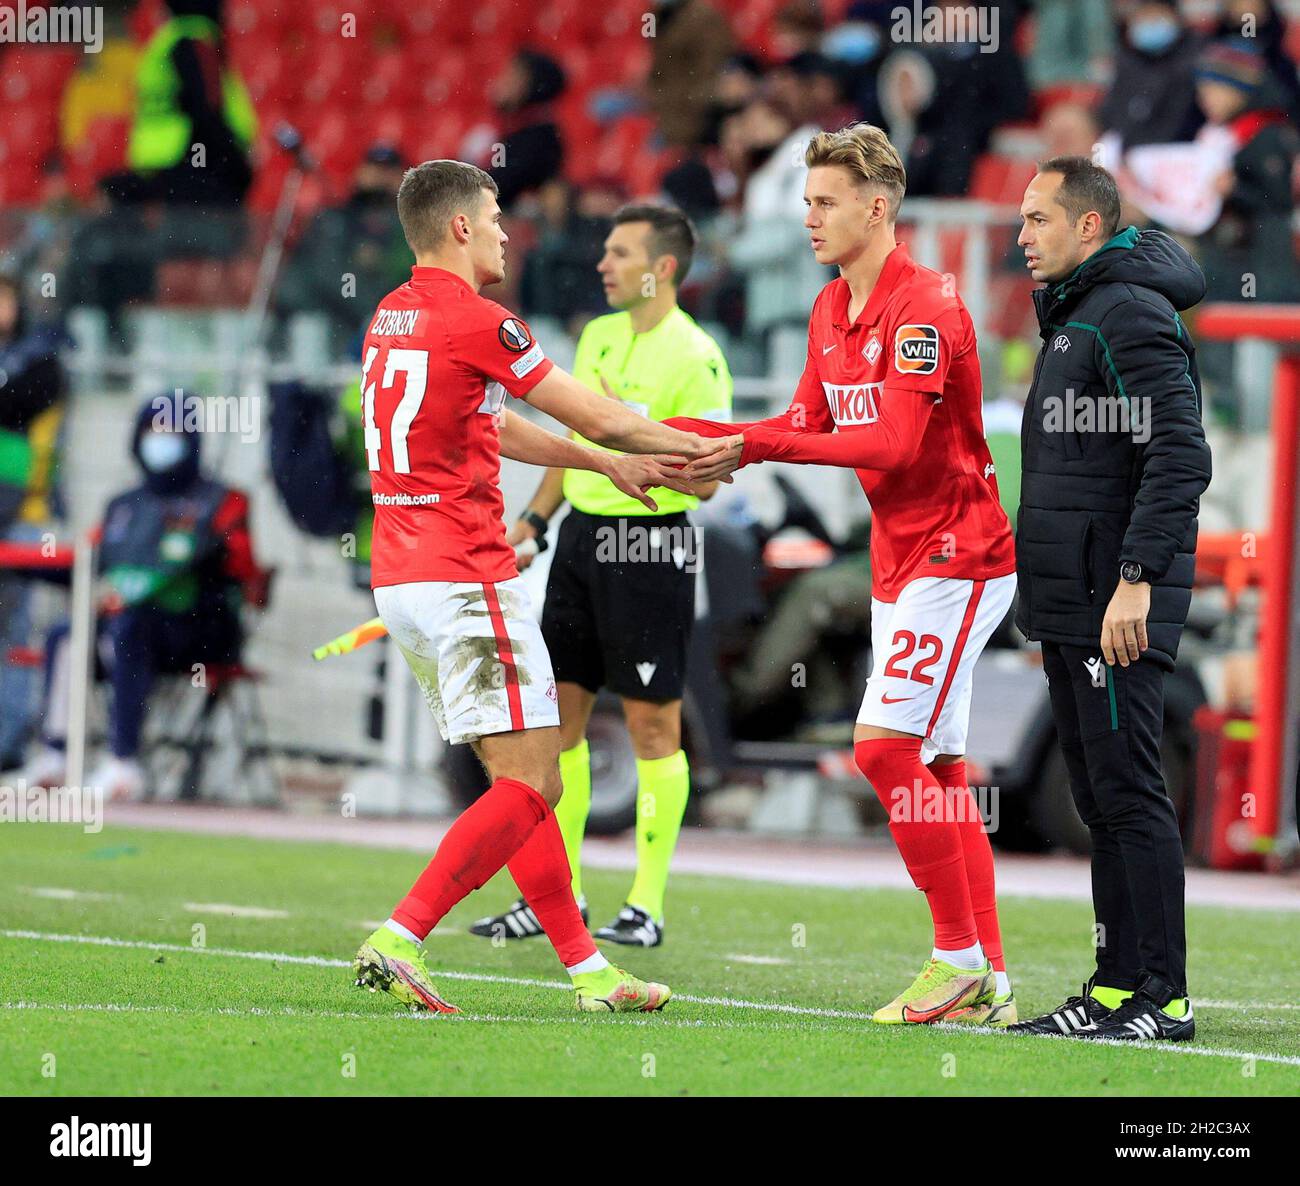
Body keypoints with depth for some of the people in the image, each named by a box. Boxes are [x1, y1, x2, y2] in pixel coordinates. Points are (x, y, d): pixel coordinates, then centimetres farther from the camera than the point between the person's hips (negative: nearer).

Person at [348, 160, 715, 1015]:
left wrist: (609, 461, 31)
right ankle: (400, 938, -17)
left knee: (525, 774, 13)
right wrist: (697, 449, 10)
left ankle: (587, 970, 14)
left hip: (401, 582, 10)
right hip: (467, 581, -10)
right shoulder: (474, 321, -12)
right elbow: (599, 417, -5)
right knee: (530, 780, -8)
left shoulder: (394, 316, 15)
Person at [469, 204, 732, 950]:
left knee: (653, 725, -2)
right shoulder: (597, 338, 12)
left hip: (652, 545, -8)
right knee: (559, 713, 9)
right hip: (582, 536, 8)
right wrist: (535, 518, 15)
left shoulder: (696, 357, -12)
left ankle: (648, 907, 3)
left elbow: (707, 480, -15)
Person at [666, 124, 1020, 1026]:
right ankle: (988, 978, 9)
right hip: (900, 562, 9)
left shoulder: (925, 308, -17)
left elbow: (895, 442, -25)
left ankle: (960, 954, -9)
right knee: (936, 764, 7)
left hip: (955, 557, -9)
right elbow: (812, 425, 14)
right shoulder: (832, 310, 13)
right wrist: (705, 437, 0)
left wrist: (759, 444, -26)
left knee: (884, 743, -16)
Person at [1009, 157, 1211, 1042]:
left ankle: (1162, 998, -6)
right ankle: (1116, 989, 16)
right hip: (1071, 604, 10)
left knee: (1129, 795, -9)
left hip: (1117, 609, -10)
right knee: (1102, 800, 11)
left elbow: (1180, 458, -21)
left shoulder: (1132, 315, -13)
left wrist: (1135, 581, -25)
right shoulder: (1073, 316, 19)